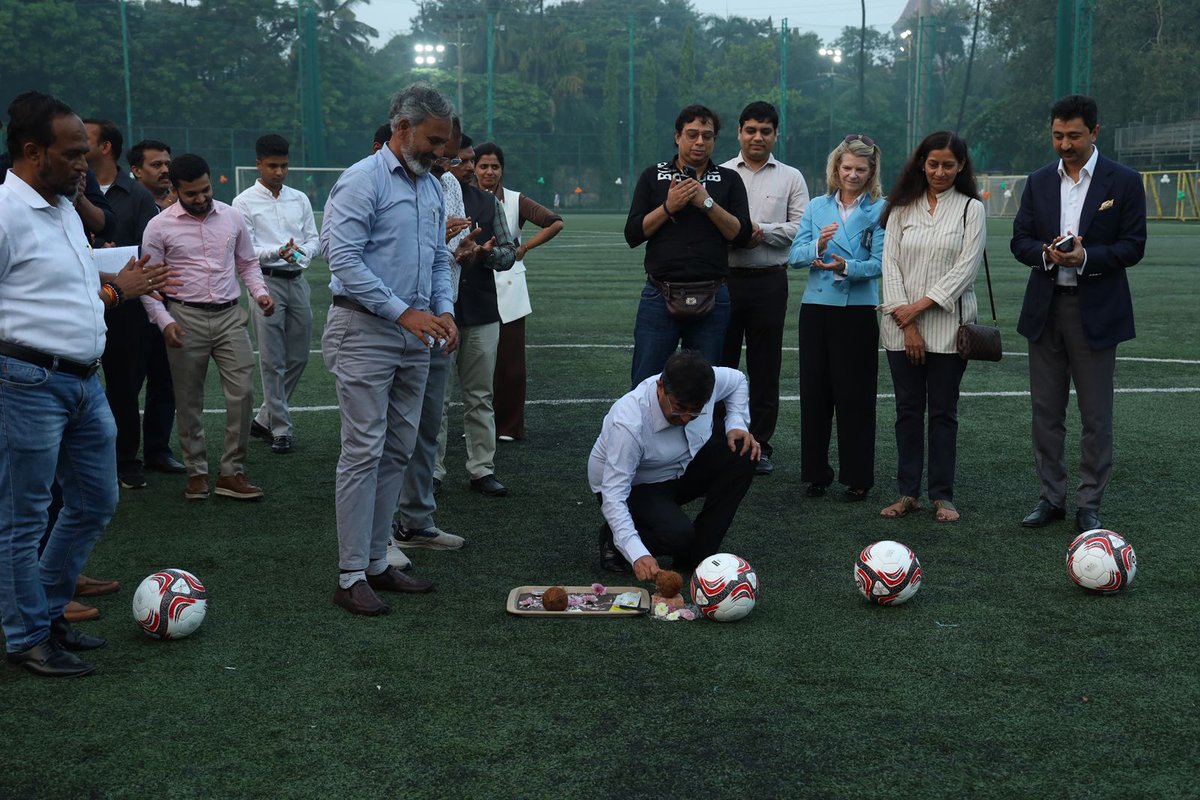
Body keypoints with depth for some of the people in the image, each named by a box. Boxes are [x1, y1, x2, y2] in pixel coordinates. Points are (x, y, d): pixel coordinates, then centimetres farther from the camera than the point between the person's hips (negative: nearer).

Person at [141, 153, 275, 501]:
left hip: (230, 316, 2)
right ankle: (196, 472, 19)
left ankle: (231, 472, 4)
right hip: (186, 318, -2)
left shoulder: (232, 217, 5)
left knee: (243, 391, -5)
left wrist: (260, 292, -1)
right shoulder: (160, 226, -4)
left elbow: (247, 262, 17)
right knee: (189, 400, 6)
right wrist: (164, 322, -13)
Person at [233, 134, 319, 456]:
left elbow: (313, 239, 13)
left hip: (297, 280, 5)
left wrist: (301, 252, -10)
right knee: (273, 361, -2)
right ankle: (281, 429, 7)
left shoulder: (299, 199, 12)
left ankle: (264, 419, 24)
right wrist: (278, 252, -23)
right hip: (267, 282, -5)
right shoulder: (245, 203, -2)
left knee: (298, 357, 10)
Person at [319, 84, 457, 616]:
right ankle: (351, 577, -2)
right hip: (365, 330, -8)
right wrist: (404, 312, -18)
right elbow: (343, 258, -17)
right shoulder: (362, 181, -10)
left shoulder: (433, 188, 15)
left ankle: (377, 562, 18)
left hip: (413, 335, 8)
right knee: (364, 450, -8)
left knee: (398, 452, 9)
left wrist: (443, 311, 3)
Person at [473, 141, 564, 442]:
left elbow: (555, 223, 0)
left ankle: (509, 426, 8)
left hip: (507, 289, -1)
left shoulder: (515, 201, 5)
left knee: (509, 361, -1)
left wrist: (524, 247, -1)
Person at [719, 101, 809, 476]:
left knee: (765, 367, 5)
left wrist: (762, 231, -12)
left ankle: (760, 445, 13)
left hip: (769, 280, 0)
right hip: (725, 278, 0)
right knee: (720, 362, 3)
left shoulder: (791, 178, 9)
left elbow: (801, 228, 0)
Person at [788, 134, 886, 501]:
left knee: (854, 394, 0)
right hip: (816, 306, 3)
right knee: (814, 390, 6)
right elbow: (794, 255, 3)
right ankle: (816, 473, 16)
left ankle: (857, 477, 9)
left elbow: (879, 262, -9)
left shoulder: (880, 209, 0)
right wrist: (817, 247, -17)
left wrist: (847, 267, -26)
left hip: (857, 310, -3)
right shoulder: (817, 207, 10)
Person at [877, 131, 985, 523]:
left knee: (943, 412, 3)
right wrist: (906, 325, -7)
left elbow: (965, 269, -6)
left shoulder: (971, 208, 3)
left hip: (948, 325, -2)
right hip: (902, 326, 2)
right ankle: (908, 492, 12)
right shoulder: (902, 208, 9)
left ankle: (942, 496, 9)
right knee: (908, 410, 6)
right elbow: (891, 264, 2)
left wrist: (919, 306, -11)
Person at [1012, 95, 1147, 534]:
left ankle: (1089, 505, 12)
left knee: (1096, 416, 2)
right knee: (1046, 412, 9)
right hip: (1045, 308, 4)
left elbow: (1133, 246, -6)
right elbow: (1020, 241, 7)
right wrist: (1046, 253, -14)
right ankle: (1051, 497, 20)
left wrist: (1086, 257, -21)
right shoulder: (1039, 182, 8)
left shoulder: (1124, 182, -3)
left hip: (1096, 311, -4)